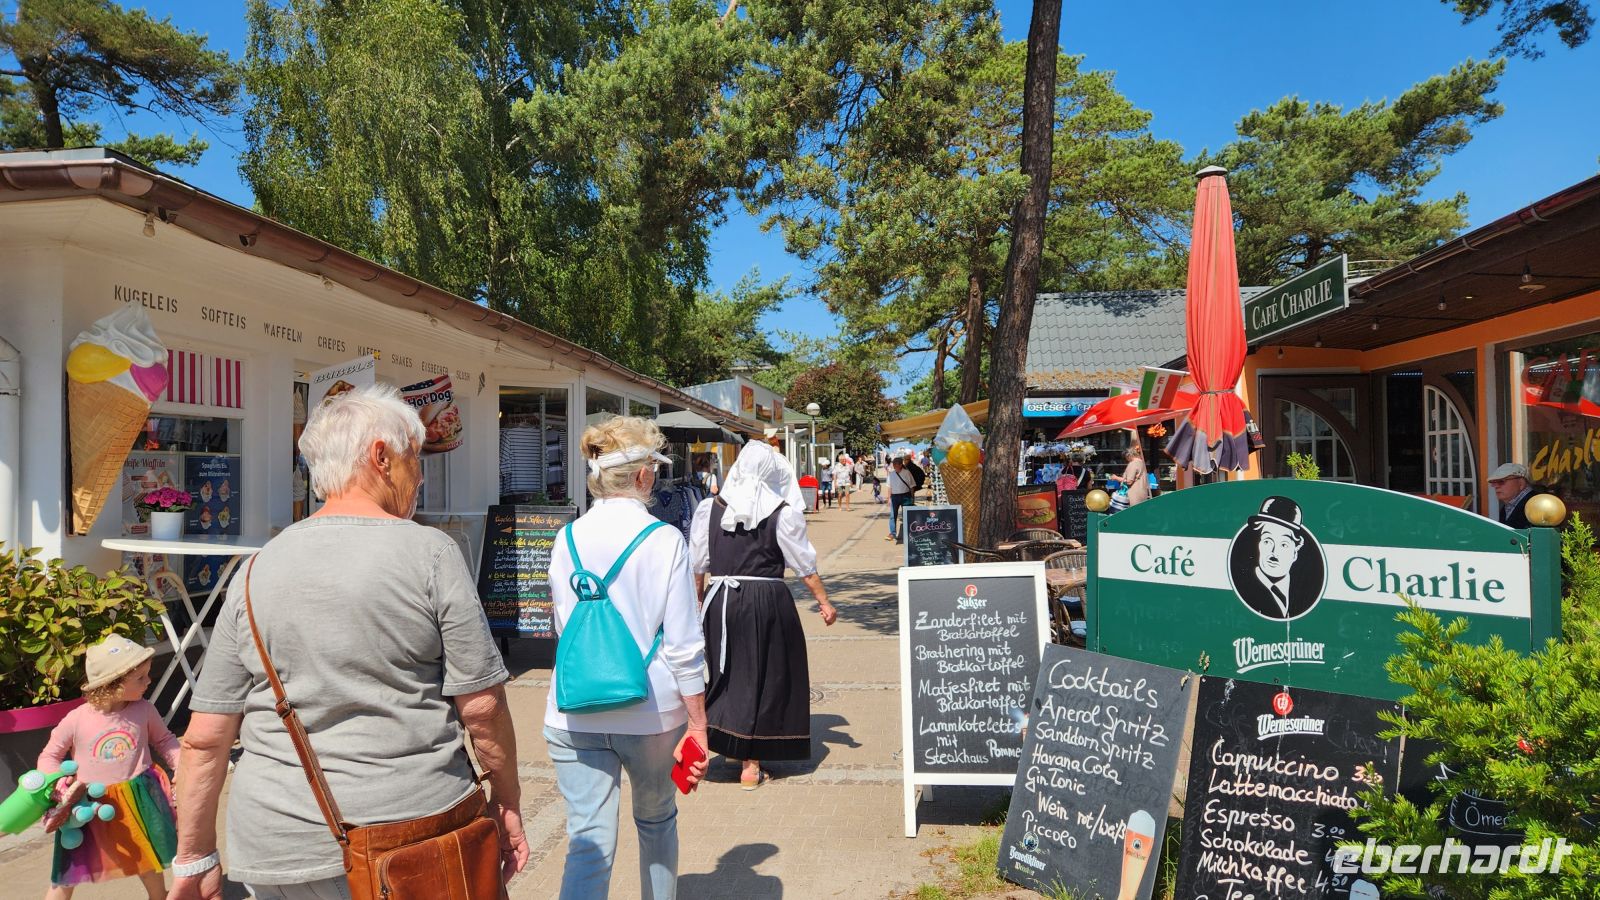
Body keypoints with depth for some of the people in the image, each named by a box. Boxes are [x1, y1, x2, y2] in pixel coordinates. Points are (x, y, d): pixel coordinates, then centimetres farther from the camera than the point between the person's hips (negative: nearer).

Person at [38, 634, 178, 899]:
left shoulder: (144, 711, -12)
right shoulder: (76, 721, -18)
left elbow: (164, 740, 2)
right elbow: (48, 758, -4)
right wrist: (61, 785, -21)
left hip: (138, 798, 2)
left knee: (148, 861, 21)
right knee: (65, 877, 10)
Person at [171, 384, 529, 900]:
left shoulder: (256, 571, 2)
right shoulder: (430, 553, -10)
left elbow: (204, 737, 3)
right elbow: (482, 704, -10)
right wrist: (508, 801, 4)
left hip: (280, 849, 4)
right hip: (417, 826, -3)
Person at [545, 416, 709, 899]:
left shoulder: (568, 539, 0)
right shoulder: (664, 541, -11)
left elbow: (566, 628, 8)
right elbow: (683, 645, -11)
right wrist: (697, 726, -4)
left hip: (575, 715, 2)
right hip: (651, 712, -2)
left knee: (587, 843, 3)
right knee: (656, 822, 22)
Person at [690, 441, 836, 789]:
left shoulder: (709, 509, 2)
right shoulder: (782, 513, -5)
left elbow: (697, 566, 6)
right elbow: (805, 564, -1)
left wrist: (698, 604, 17)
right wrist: (824, 602, 8)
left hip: (720, 602, 2)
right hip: (768, 601, -2)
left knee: (725, 675, 17)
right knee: (765, 677, 8)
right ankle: (751, 763, 15)